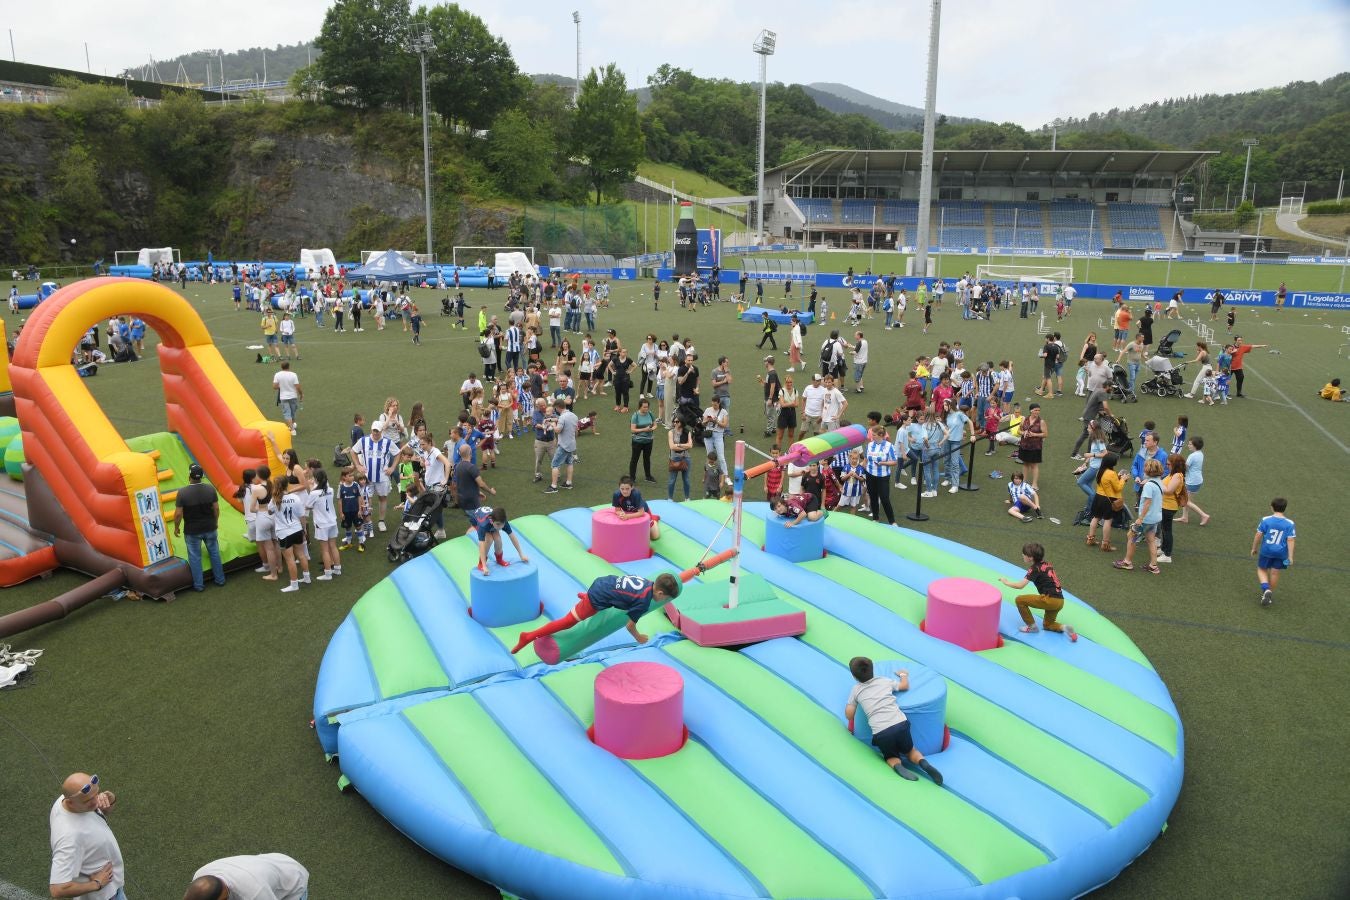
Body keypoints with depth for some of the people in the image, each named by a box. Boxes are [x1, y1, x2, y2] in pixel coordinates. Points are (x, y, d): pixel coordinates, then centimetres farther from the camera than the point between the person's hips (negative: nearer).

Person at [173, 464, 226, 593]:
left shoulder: (182, 492, -17)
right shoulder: (210, 489, -10)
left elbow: (178, 514, -14)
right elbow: (216, 508, -2)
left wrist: (176, 527, 3)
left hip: (192, 531, -2)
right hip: (210, 528, 3)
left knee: (195, 557, 11)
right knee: (214, 553, 17)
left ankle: (198, 585, 18)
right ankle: (220, 580, 27)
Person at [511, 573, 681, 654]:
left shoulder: (648, 582, -1)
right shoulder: (643, 602, -22)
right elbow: (630, 626, -13)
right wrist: (639, 638, 4)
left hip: (602, 581, 8)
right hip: (597, 600, -8)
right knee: (568, 622, 2)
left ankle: (585, 596, 71)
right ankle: (529, 637, 5)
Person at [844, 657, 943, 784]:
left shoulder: (856, 690, 12)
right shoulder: (884, 681, 17)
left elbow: (849, 715, 14)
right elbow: (905, 686, 32)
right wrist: (903, 675, 52)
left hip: (881, 733, -2)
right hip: (901, 724, 2)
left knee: (891, 757, 25)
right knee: (910, 751, 28)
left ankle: (898, 766, -9)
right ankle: (923, 763, -4)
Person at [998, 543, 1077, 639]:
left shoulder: (1035, 568, -8)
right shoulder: (1047, 565, 15)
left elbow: (1020, 586, -14)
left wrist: (1006, 582, 0)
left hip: (1050, 600, -9)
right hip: (1060, 601, 9)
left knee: (1019, 600, -1)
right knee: (1047, 625, 27)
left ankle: (1031, 627, 8)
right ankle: (1064, 627, 0)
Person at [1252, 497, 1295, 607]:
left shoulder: (1266, 520, -12)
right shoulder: (1289, 523, -10)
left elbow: (1258, 536, -7)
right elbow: (1290, 540, -9)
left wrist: (1254, 548, 7)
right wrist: (1290, 556, -4)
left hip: (1266, 551, -1)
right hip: (1281, 553, 1)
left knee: (1261, 569, 16)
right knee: (1275, 572, 15)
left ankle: (1266, 589, -6)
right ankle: (1271, 594, 28)